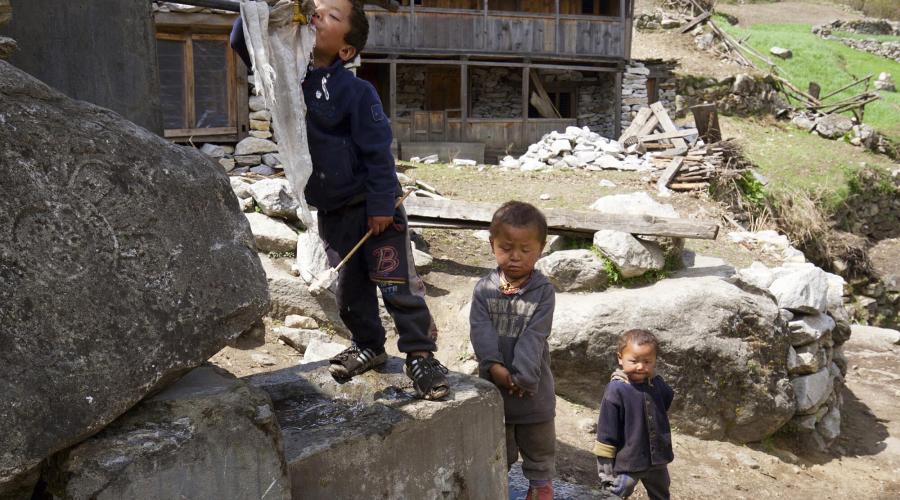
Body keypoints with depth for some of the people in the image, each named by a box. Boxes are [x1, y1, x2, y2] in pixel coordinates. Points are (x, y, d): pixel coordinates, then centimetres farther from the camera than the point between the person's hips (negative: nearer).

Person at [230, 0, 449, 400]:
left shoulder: (355, 91, -18)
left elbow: (377, 150, -17)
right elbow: (242, 42, 1)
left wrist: (382, 205, -18)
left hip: (371, 205, -6)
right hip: (329, 211, 6)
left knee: (397, 284, -2)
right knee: (348, 285, 17)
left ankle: (421, 355, 9)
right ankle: (368, 346, 35)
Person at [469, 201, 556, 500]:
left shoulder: (543, 291, -11)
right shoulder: (484, 288, -5)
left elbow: (534, 336, -20)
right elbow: (481, 330, -14)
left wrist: (521, 375, -27)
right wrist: (493, 366, -26)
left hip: (532, 387, -1)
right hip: (493, 386, 1)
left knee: (539, 447, 18)